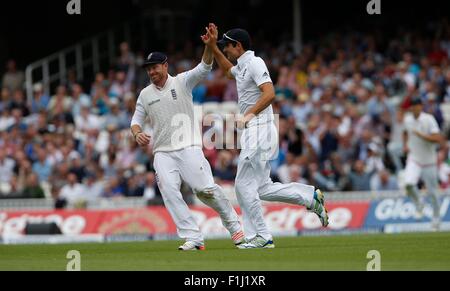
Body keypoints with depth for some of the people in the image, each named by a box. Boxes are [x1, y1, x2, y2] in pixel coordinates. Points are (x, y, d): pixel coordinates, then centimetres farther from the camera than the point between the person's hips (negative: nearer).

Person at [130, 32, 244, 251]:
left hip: (188, 148, -4)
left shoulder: (182, 82, 2)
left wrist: (209, 46, -29)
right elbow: (136, 120, 15)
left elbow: (204, 68, -11)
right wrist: (137, 133, -9)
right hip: (162, 152, 4)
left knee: (206, 189, -13)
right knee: (169, 192, -15)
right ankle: (193, 238, -16)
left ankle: (233, 225, 7)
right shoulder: (145, 94, 14)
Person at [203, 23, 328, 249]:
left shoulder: (254, 63, -10)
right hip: (252, 132, 10)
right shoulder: (242, 66, 19)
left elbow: (269, 94, -24)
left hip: (259, 129, -10)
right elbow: (228, 71, 43)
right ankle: (311, 197, 11)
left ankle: (261, 237, -5)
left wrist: (249, 114, -33)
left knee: (244, 185, -8)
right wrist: (212, 47, 32)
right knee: (262, 188, 9)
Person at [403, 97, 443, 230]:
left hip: (429, 161, -3)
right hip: (414, 160, 3)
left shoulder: (429, 119, -15)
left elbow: (438, 138, -23)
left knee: (432, 192, 4)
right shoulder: (407, 119, 1)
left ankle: (436, 217, 24)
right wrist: (405, 145, 8)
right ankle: (418, 204, 6)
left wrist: (421, 135, -28)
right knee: (409, 183, -23)